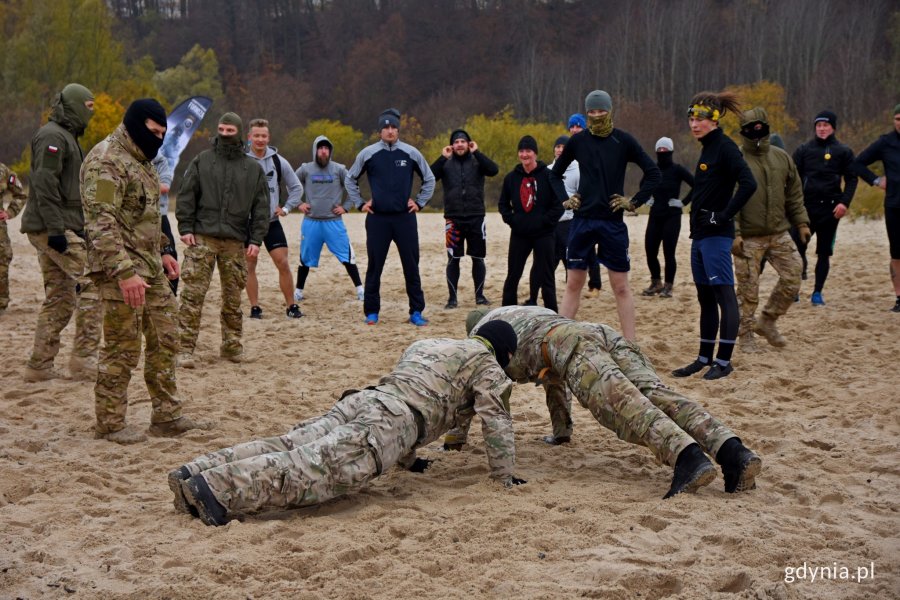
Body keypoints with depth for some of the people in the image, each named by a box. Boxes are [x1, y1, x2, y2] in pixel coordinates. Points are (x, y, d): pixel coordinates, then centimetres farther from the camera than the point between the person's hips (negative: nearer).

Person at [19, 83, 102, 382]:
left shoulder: (66, 137, 22)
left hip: (52, 230, 10)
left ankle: (40, 366, 13)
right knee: (92, 282, -12)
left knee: (59, 298, 10)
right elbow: (44, 184, -20)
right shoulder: (52, 136, -10)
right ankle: (83, 358, -10)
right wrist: (56, 229, -25)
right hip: (53, 229, -10)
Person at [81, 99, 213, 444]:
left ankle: (167, 417, 21)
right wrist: (125, 272, -28)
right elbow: (101, 224, -23)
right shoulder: (107, 160, -15)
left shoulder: (139, 160, 17)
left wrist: (161, 252, 20)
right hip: (123, 271, -10)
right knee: (122, 349, -3)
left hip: (151, 268, 10)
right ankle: (110, 424, 10)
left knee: (165, 341, 12)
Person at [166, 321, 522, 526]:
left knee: (288, 447, -7)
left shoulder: (422, 346, 41)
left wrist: (408, 459, 52)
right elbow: (495, 419, 9)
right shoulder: (486, 363, 18)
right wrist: (503, 476, 17)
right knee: (324, 468, -24)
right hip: (393, 421, -7)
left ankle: (193, 474, -23)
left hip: (363, 398, 8)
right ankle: (218, 488, -42)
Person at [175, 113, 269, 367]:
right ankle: (185, 348, -5)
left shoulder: (253, 168, 11)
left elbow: (261, 207, 9)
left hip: (235, 241, 2)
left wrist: (256, 239, 1)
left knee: (233, 297, 6)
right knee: (193, 293, -8)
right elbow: (186, 195, 6)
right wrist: (186, 228, -4)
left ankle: (232, 346, 18)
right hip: (202, 238, -2)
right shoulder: (202, 161, 7)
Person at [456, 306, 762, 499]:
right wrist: (561, 432, 61)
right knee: (658, 396, -16)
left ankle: (689, 458, -53)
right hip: (604, 332, 6)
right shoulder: (534, 314, 52)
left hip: (571, 344, -6)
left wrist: (455, 437, 44)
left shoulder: (482, 330, 34)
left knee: (623, 404, -28)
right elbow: (555, 379, 55)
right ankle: (732, 451, -40)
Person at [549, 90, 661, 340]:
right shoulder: (578, 141, 4)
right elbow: (555, 174, 17)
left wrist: (634, 202, -4)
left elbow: (653, 173, 1)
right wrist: (565, 199, 4)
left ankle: (631, 344, 6)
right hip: (582, 221, 2)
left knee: (621, 286, 2)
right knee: (573, 283, 5)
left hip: (613, 222, -2)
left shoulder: (624, 141, -2)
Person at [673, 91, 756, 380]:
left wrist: (723, 216, -19)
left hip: (716, 236, -10)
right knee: (705, 298, 13)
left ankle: (724, 361, -1)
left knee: (724, 296, -5)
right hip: (700, 235, 10)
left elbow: (748, 184, -23)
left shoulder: (725, 148, -11)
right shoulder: (707, 149, 16)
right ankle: (705, 358, 20)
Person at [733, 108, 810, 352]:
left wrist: (801, 222, 10)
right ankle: (745, 334, 15)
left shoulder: (782, 157, 10)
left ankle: (767, 321, 20)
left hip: (779, 234, 5)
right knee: (748, 289, 0)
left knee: (792, 278, 2)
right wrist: (733, 233, -18)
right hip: (748, 238, -5)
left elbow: (794, 194, 17)